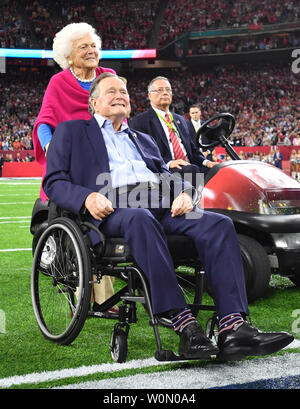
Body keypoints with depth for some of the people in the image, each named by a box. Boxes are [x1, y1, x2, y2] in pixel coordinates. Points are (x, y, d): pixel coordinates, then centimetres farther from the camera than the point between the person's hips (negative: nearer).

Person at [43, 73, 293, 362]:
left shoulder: (143, 140, 37)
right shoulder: (71, 132, 21)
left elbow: (165, 174, 25)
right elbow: (54, 182, 9)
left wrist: (183, 192, 0)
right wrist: (87, 197, -13)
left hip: (162, 207, 5)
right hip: (113, 208, -5)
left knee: (218, 224, -23)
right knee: (141, 219, -41)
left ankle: (232, 327, -38)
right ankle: (184, 325, -47)